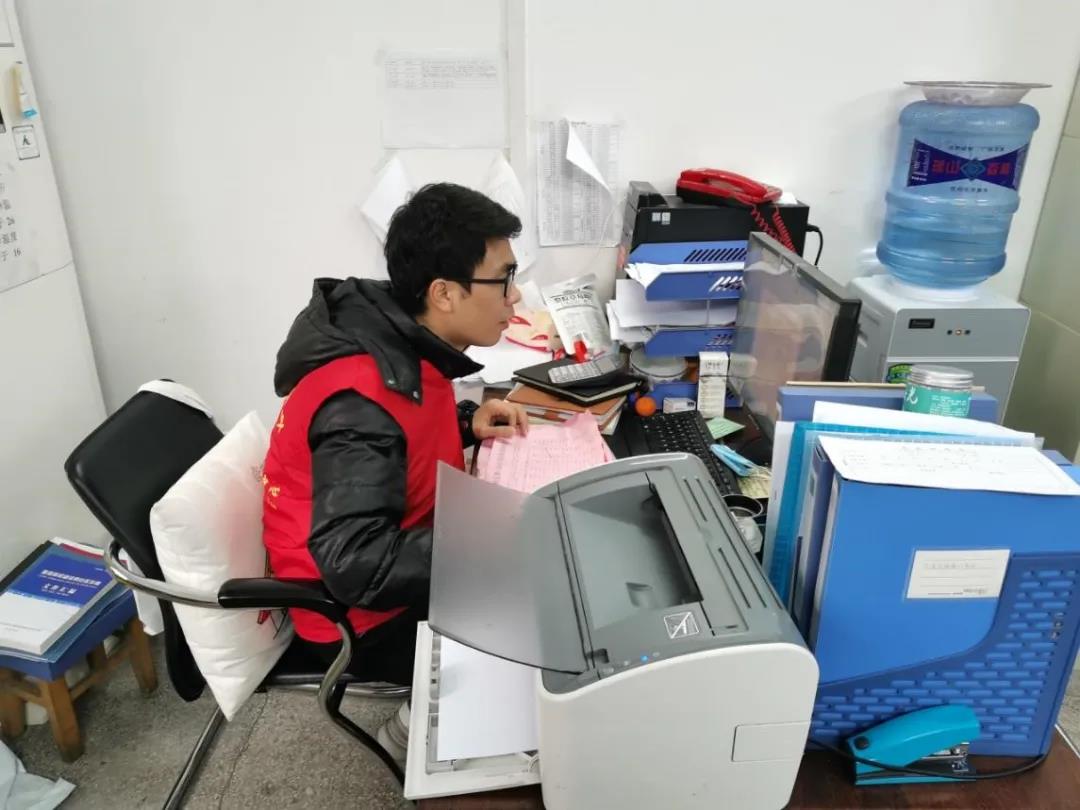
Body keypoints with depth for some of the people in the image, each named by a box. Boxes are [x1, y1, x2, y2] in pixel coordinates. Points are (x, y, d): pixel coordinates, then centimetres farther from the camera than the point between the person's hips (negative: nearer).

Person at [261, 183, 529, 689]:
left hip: (400, 553, 8)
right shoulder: (362, 400, -32)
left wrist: (466, 424, -3)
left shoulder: (402, 338, -6)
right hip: (366, 614, -8)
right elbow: (356, 566, -36)